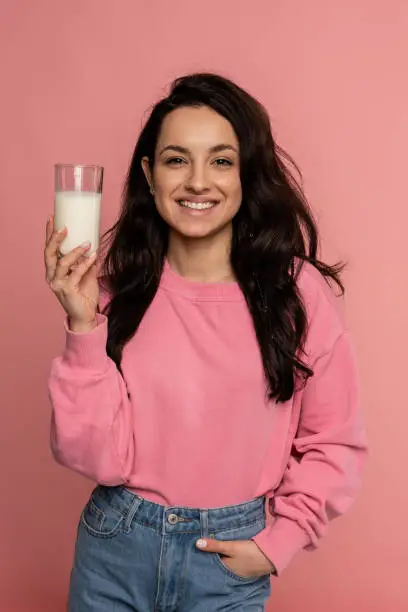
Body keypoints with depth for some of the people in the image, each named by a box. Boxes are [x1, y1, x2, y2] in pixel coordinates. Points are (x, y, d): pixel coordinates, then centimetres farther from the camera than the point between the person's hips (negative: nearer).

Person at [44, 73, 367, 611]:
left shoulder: (299, 292, -11)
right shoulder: (117, 289, -9)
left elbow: (334, 443, -2)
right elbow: (97, 457, -13)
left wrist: (277, 544, -7)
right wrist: (84, 327, -21)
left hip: (230, 564, -1)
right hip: (115, 550, 1)